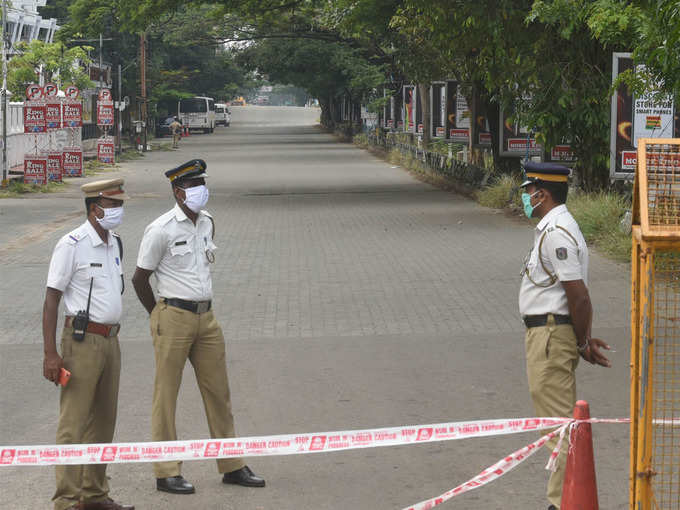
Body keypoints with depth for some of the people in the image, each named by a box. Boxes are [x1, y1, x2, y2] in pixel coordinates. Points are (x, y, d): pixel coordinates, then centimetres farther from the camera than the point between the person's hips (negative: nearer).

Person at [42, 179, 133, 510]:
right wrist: (51, 354, -17)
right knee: (73, 424, -5)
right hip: (82, 341, -8)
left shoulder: (115, 243, 12)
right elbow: (51, 299, -12)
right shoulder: (72, 246, -11)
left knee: (103, 421, 13)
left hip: (110, 339, 8)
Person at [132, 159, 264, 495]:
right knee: (166, 395, 0)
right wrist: (160, 317, 2)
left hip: (206, 317, 7)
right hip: (174, 319, -7)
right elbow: (139, 279, -6)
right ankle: (166, 473, 6)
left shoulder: (206, 222, 10)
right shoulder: (161, 230, -12)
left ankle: (232, 466, 19)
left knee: (218, 392, 10)